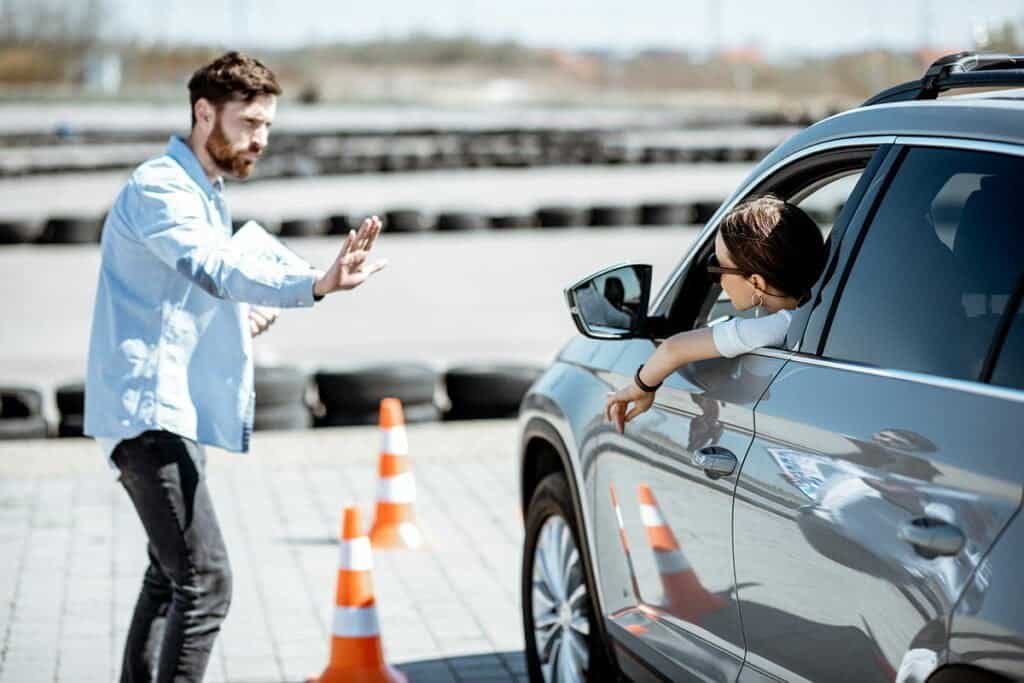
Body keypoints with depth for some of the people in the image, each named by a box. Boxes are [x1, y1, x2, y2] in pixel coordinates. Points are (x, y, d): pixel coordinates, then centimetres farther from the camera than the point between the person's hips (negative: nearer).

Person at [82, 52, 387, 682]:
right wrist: (317, 285, -51)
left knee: (171, 575, 22)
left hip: (174, 410, 11)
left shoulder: (208, 193, 19)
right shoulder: (160, 188, -15)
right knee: (205, 583, -18)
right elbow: (218, 269, -33)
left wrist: (245, 311, 6)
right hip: (150, 410, -11)